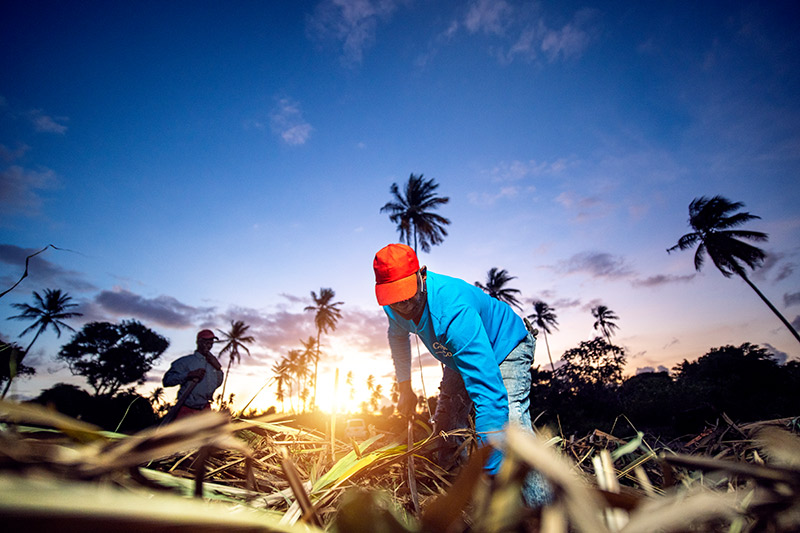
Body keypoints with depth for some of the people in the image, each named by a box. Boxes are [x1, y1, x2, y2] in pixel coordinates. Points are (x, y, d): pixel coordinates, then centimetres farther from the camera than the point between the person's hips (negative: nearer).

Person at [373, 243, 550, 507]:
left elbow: (489, 391, -49)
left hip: (505, 347, -6)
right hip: (460, 356, 7)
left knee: (509, 421, -30)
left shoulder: (454, 311, -44)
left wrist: (493, 473, -49)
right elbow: (398, 337, 6)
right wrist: (405, 389, 6)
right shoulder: (395, 308, -20)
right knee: (444, 429, 8)